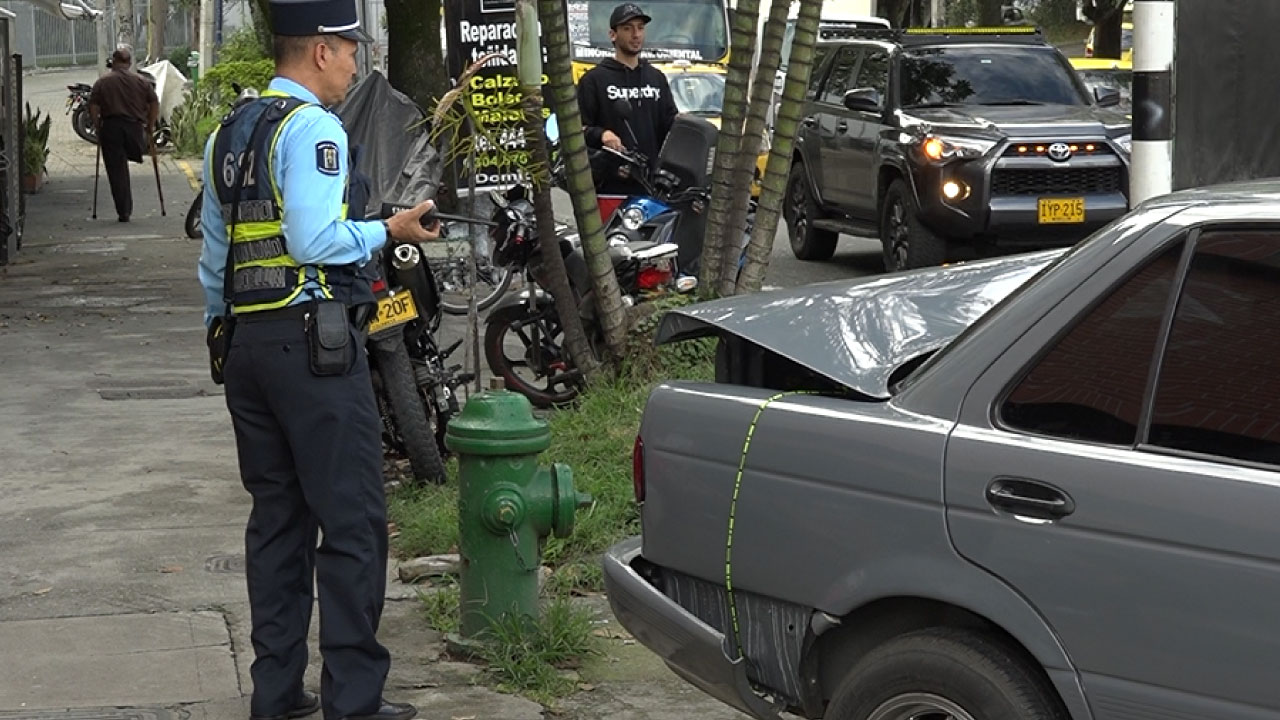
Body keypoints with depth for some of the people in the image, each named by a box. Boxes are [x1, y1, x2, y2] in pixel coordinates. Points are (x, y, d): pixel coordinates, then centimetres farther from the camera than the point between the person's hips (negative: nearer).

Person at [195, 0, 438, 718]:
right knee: (354, 521, -4)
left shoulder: (228, 132, 16)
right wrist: (389, 230, -7)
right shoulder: (314, 128, -11)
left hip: (246, 339, 9)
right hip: (314, 341, -9)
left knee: (277, 518, 13)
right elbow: (315, 240, -21)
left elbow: (214, 251, 20)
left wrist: (220, 331, 26)